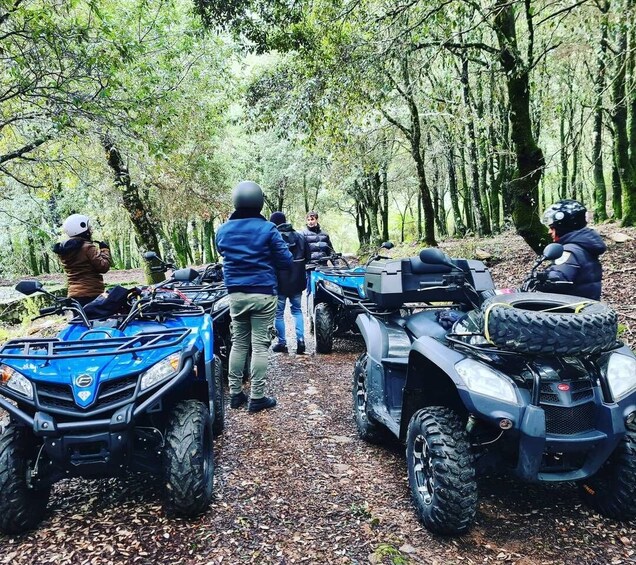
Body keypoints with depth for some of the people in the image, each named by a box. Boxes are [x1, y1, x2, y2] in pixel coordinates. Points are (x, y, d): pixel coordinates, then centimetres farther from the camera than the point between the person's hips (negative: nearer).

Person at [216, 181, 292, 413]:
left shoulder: (223, 230, 4)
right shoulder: (267, 229, -9)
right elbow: (286, 260, -5)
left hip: (235, 294, 5)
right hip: (262, 293, -4)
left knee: (238, 343, 14)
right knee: (260, 345, 0)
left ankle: (235, 393, 20)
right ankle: (257, 397, 5)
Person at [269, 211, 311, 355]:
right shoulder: (299, 236, 1)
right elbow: (307, 257, 7)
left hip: (280, 282, -4)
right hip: (297, 282, 4)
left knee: (279, 313, 7)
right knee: (297, 310, 17)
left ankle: (282, 343, 12)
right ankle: (300, 339, 6)